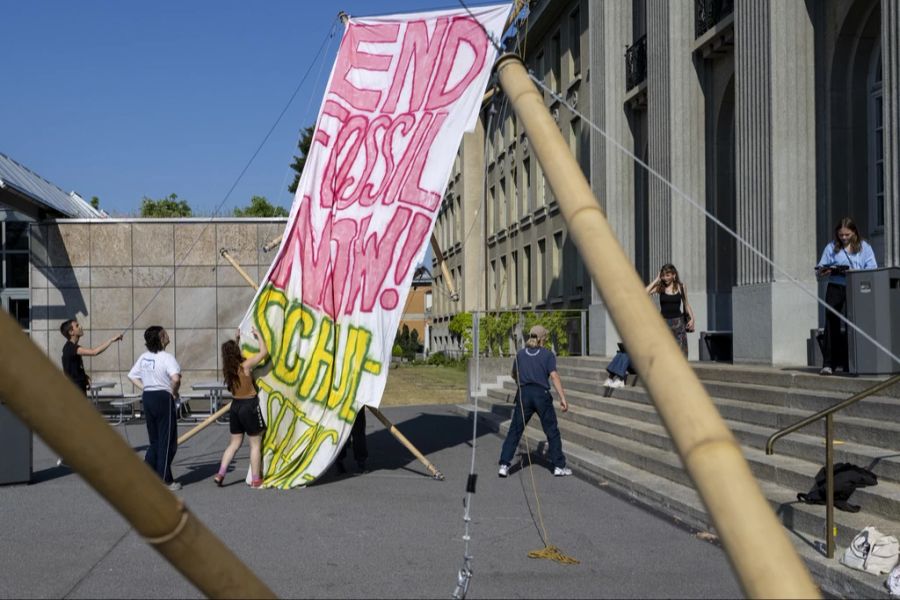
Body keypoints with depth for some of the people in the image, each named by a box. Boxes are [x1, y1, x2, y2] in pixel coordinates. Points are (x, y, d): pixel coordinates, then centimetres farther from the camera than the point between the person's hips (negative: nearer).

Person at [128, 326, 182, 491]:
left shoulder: (144, 357, 8)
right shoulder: (166, 358, -15)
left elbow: (132, 376, 15)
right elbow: (175, 378, -29)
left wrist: (145, 389, 11)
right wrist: (174, 392, -11)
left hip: (147, 397, 7)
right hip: (163, 398, -7)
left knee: (154, 440, 18)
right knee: (167, 440, 3)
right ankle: (165, 480, 6)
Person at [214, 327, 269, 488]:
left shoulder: (227, 368, 1)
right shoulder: (245, 365, -16)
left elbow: (231, 354, 25)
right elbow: (264, 351, -11)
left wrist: (237, 339, 25)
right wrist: (258, 335, 1)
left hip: (235, 405, 6)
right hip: (249, 405, -6)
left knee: (235, 442, 17)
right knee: (255, 444, 4)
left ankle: (220, 474, 9)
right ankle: (256, 480, 6)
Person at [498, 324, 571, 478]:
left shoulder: (520, 354, 11)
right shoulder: (548, 354, 1)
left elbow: (514, 375, 22)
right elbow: (554, 376, -9)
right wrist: (562, 398, -12)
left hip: (523, 394, 2)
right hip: (542, 394, -2)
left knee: (515, 430, 5)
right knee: (552, 431, 8)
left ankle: (504, 465, 0)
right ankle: (559, 466, 10)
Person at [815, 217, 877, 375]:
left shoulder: (864, 247, 9)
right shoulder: (831, 247, 11)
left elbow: (872, 270, 0)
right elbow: (820, 271, 10)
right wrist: (823, 272, -14)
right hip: (835, 289, 0)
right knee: (832, 323, -6)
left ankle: (850, 363, 6)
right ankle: (828, 363, -7)